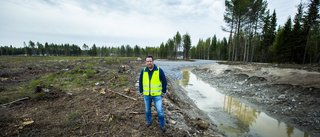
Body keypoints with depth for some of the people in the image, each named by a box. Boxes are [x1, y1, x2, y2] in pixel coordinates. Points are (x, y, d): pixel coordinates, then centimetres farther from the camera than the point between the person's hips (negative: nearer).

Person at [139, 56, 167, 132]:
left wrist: (163, 92, -2)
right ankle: (148, 121, 44)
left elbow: (164, 81, -4)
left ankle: (162, 124, 25)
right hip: (146, 95, 3)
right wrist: (141, 92, 7)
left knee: (160, 110, 2)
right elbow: (140, 82, 7)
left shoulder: (159, 70, -11)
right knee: (147, 109, 19)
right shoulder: (143, 71, -4)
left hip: (157, 95, -2)